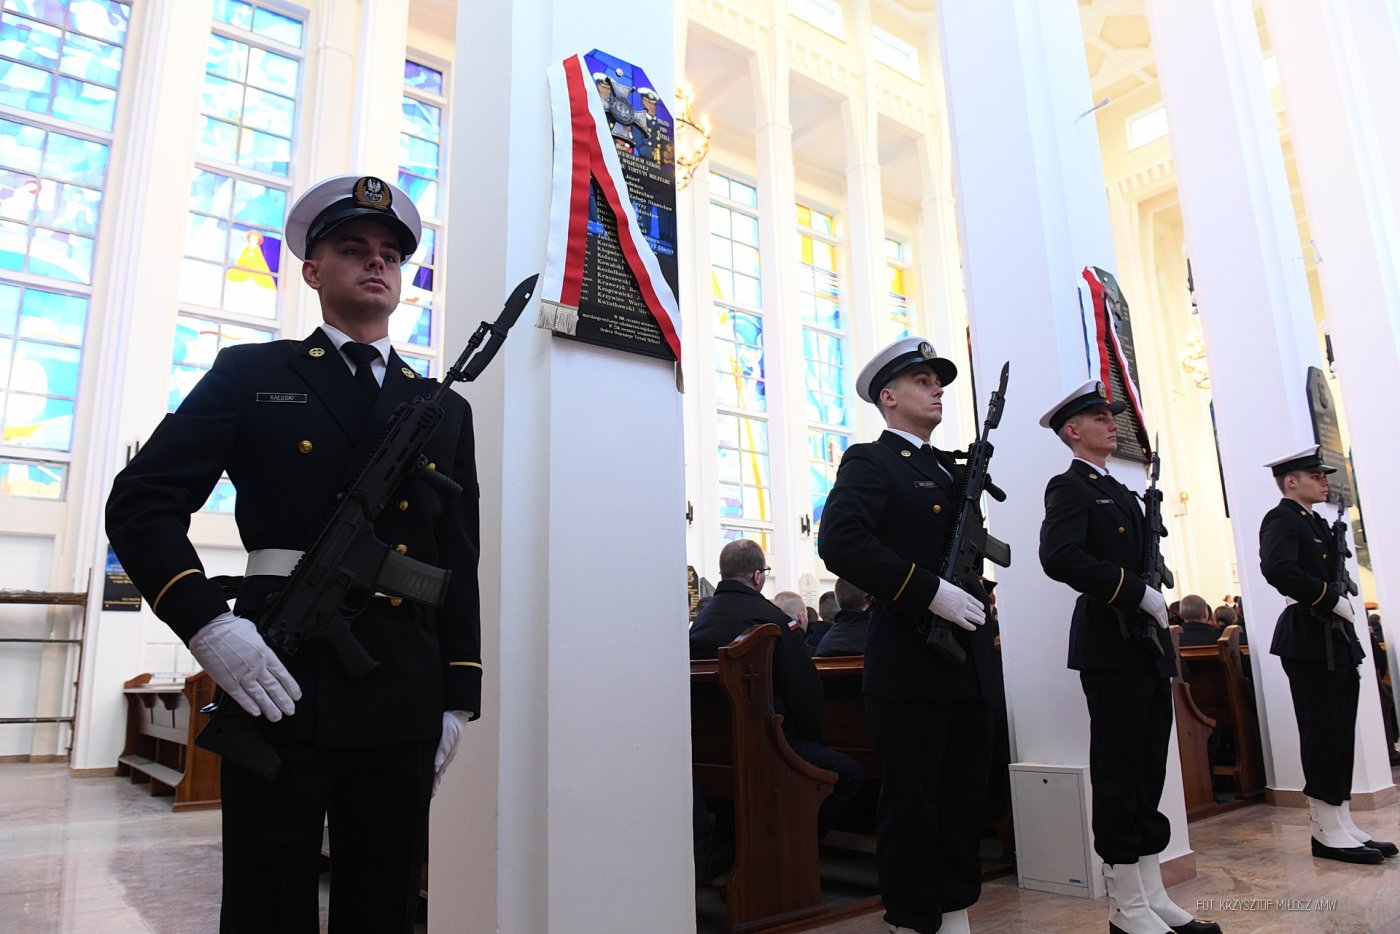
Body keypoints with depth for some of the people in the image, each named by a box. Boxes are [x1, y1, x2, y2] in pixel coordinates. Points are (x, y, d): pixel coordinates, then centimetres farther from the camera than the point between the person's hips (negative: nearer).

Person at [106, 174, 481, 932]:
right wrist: (208, 626, -13)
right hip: (280, 680, -2)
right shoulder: (251, 375, 8)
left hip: (404, 700, 3)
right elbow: (141, 501, 1)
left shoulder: (444, 409, 14)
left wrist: (459, 700, 7)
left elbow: (460, 564, 12)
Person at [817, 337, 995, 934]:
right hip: (910, 665, -8)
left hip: (970, 665, 8)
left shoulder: (952, 471, 20)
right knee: (911, 804, 2)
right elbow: (839, 542, -22)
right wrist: (931, 591, -23)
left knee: (965, 800, 15)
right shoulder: (869, 463, -5)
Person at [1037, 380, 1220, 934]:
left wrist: (1157, 601, 5)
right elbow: (1060, 557, -23)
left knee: (1148, 772, 12)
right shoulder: (1069, 487, -7)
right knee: (1118, 775, -2)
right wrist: (1138, 592, -19)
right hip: (1110, 645, -9)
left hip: (1147, 646, 9)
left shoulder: (1120, 492, 21)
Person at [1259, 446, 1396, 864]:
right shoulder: (1281, 519, -8)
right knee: (1322, 735, -5)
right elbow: (1279, 570, -25)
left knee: (1340, 735, 10)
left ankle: (1342, 824, 17)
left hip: (1337, 641, 9)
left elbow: (1329, 573, 21)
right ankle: (1327, 831, 2)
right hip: (1310, 642, -9)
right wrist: (1333, 600, -18)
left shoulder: (1318, 523, 21)